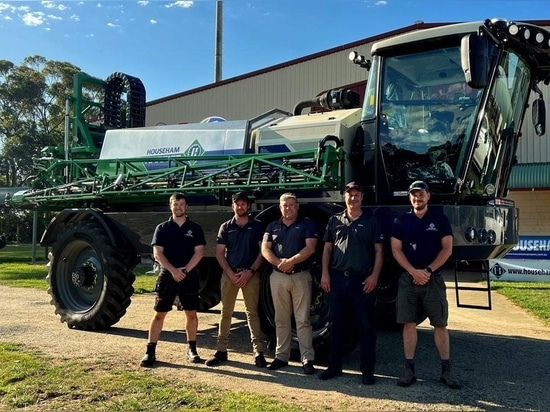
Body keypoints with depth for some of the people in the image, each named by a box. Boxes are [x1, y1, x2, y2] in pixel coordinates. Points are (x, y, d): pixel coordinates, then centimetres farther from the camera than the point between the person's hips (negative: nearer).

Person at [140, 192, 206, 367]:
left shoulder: (195, 228, 5)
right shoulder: (162, 228, 4)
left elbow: (199, 252, -2)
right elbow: (157, 253, -4)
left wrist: (185, 270, -14)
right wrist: (173, 270, -16)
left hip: (189, 276, 1)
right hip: (167, 276, -1)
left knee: (191, 313, 6)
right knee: (159, 314, 1)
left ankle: (192, 349, 19)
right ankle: (150, 351, 6)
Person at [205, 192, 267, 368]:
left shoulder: (257, 226, 5)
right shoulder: (226, 227, 9)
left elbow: (262, 252, 1)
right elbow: (219, 253, 6)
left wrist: (250, 271, -10)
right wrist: (230, 273, -6)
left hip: (250, 273, -2)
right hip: (229, 273, 2)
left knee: (252, 312, -1)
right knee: (226, 312, 6)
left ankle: (258, 352, 2)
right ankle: (221, 351, 13)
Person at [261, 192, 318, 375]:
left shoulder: (307, 224, 3)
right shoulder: (272, 226, 13)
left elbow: (310, 248, -10)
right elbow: (265, 250, 3)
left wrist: (290, 261, -18)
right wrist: (279, 263, -15)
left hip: (301, 276, -3)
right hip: (278, 277, 4)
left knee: (302, 320, -2)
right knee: (281, 319, 10)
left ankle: (307, 359, 2)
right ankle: (281, 356, 19)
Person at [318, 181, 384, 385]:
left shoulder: (371, 221, 4)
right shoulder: (335, 220, 10)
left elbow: (379, 251, 1)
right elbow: (327, 248, 11)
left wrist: (374, 276, -9)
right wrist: (325, 274, 1)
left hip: (363, 280, -2)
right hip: (338, 278, 2)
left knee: (366, 325, 3)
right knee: (337, 323, 9)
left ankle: (367, 369, 12)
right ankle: (334, 366, 19)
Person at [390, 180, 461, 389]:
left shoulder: (440, 219, 4)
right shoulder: (401, 221, 6)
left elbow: (447, 249, 0)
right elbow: (396, 250, 2)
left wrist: (428, 271, -10)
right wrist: (414, 272, -11)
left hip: (433, 279, -1)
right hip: (408, 278, 1)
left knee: (440, 324, 2)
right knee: (408, 324, 2)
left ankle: (446, 370, 11)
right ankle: (409, 369, 9)